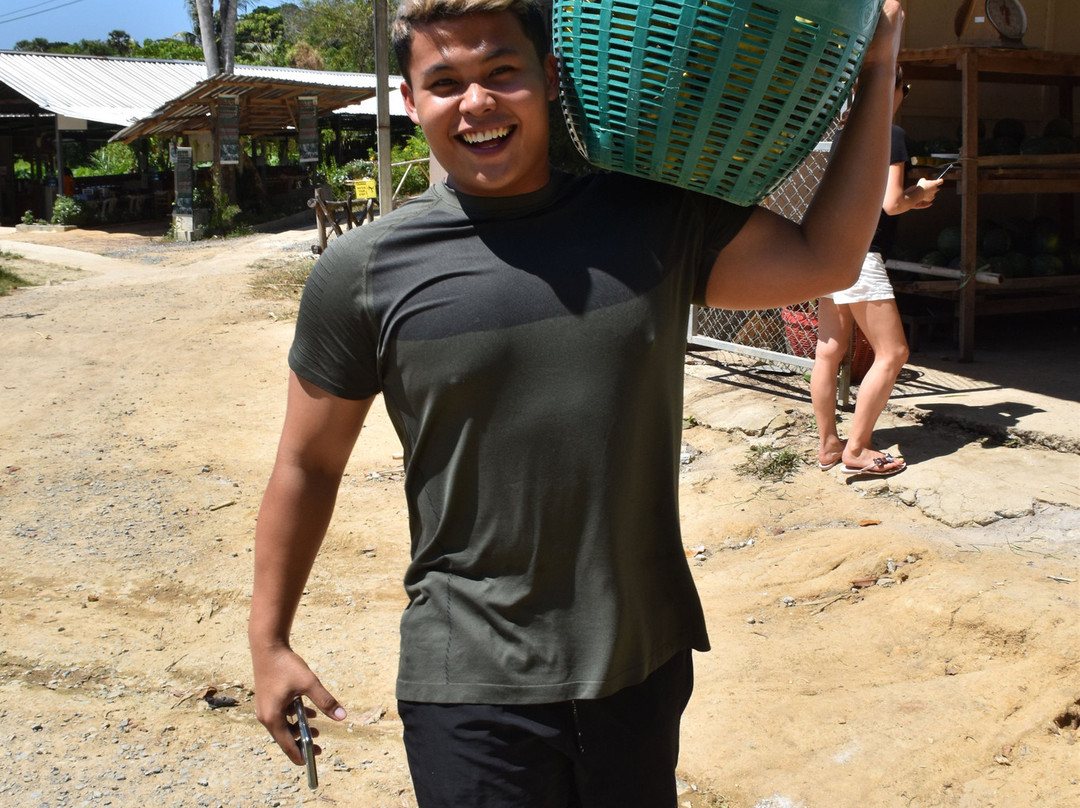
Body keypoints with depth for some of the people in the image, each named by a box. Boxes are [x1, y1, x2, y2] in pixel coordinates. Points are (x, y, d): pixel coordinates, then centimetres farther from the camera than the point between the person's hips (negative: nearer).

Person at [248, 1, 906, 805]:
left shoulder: (655, 222, -1)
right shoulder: (363, 273, -6)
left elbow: (823, 259, 1)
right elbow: (308, 464, 2)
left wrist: (878, 68, -1)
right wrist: (268, 639, 8)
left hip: (646, 661, 3)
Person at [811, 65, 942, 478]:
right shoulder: (891, 134, -8)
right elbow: (891, 203, -14)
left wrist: (908, 198, 22)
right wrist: (920, 193, 6)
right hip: (859, 254, -9)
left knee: (829, 351, 10)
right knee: (893, 353, -1)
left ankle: (828, 445, 16)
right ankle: (856, 450, -1)